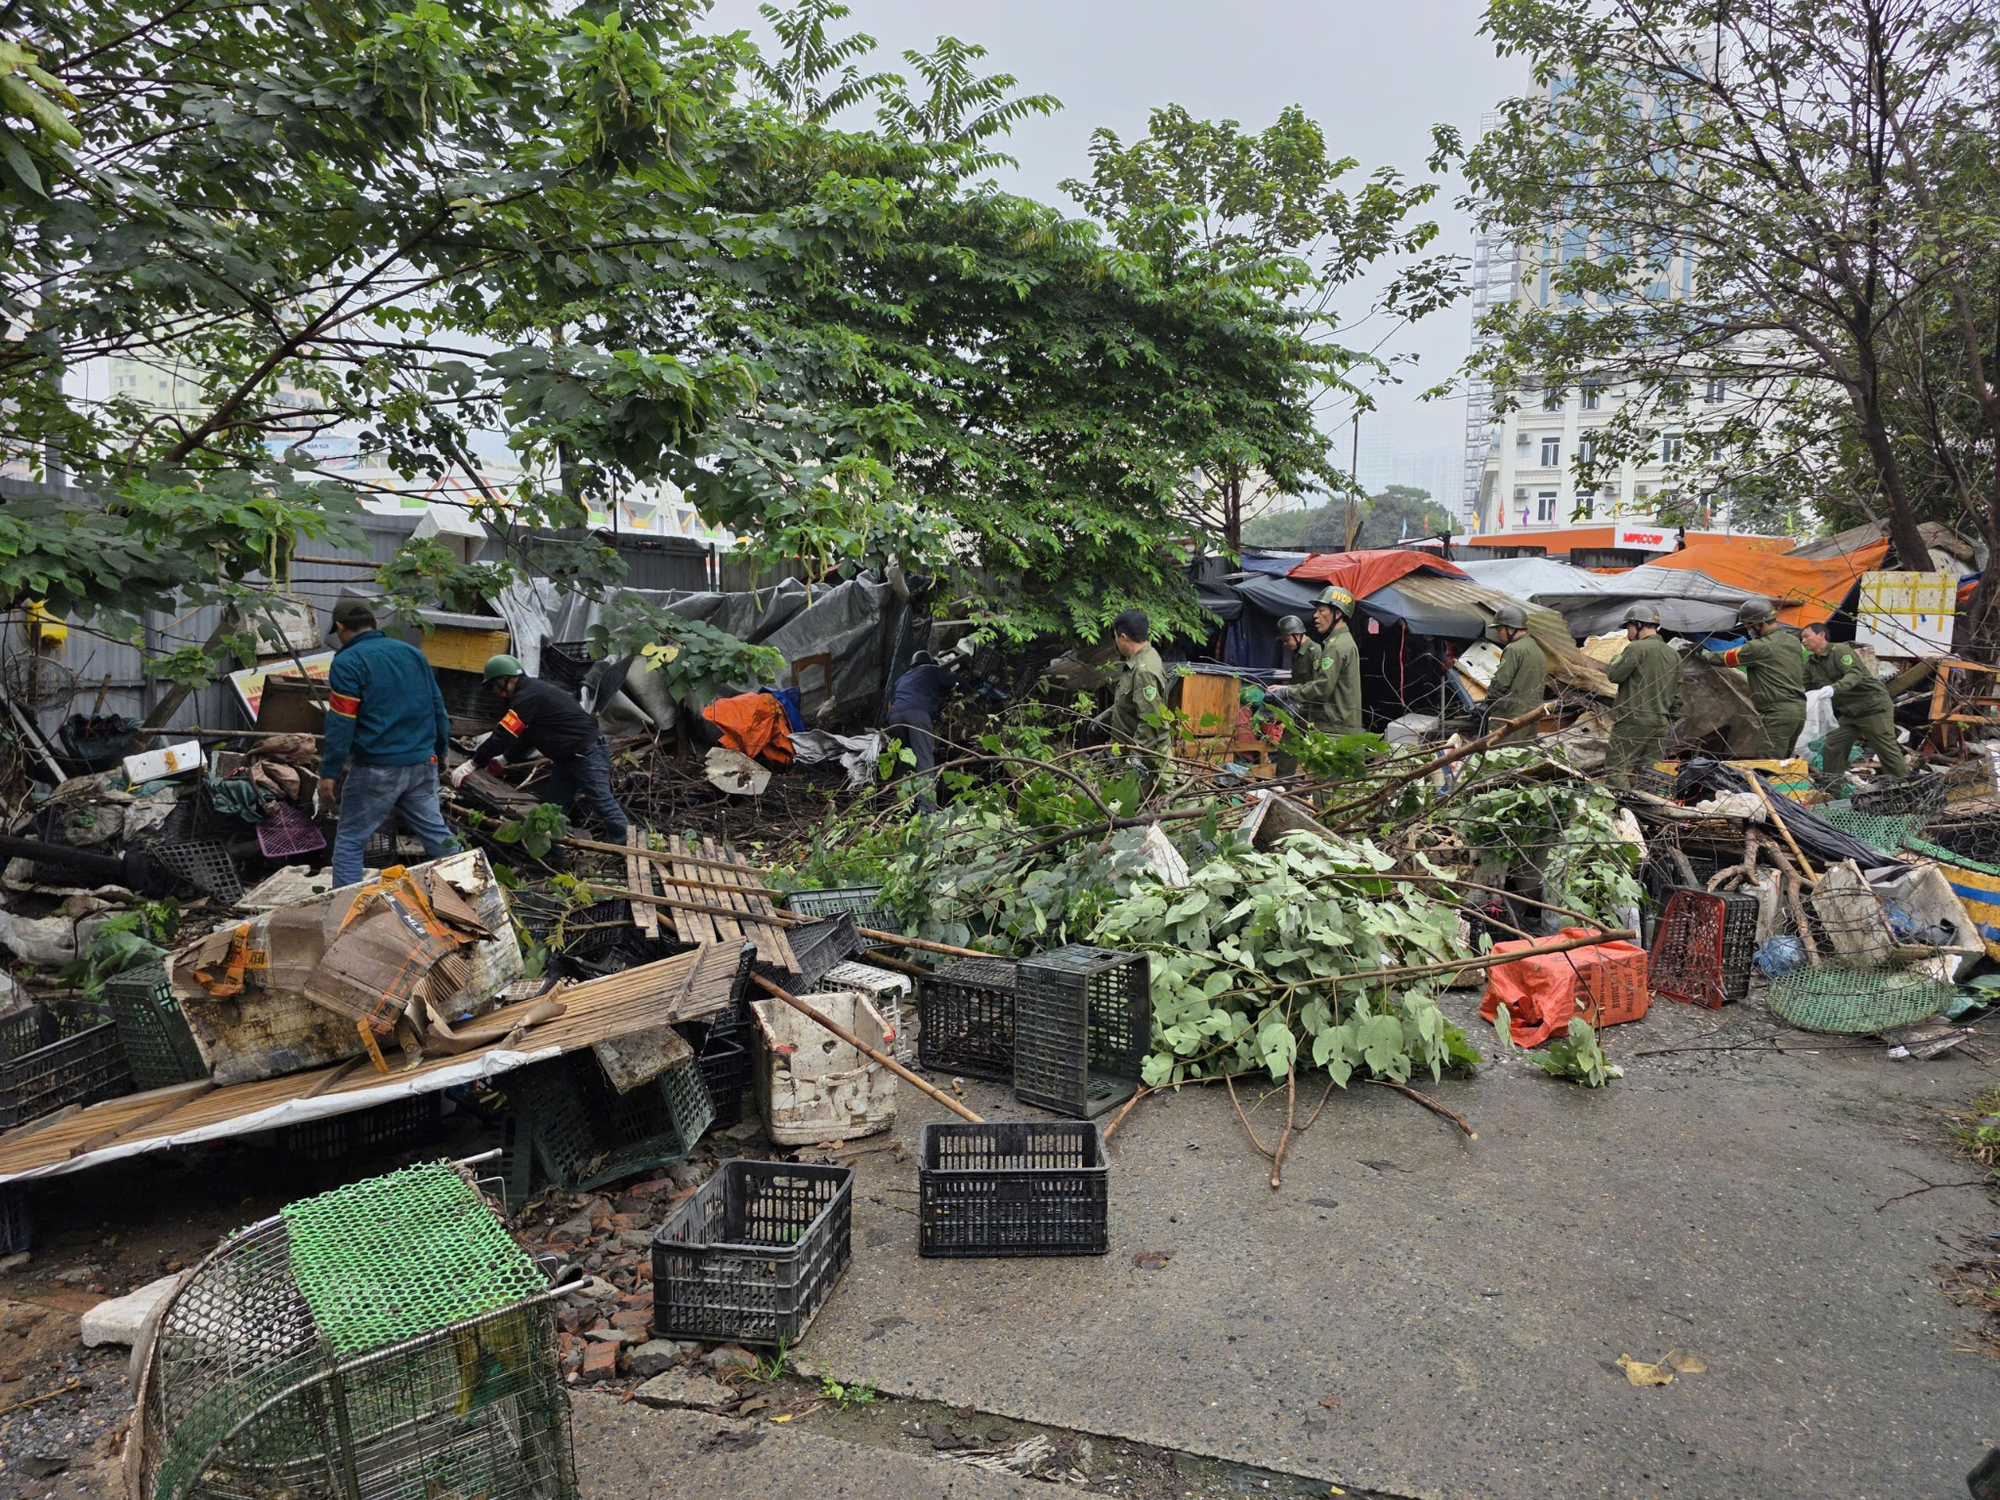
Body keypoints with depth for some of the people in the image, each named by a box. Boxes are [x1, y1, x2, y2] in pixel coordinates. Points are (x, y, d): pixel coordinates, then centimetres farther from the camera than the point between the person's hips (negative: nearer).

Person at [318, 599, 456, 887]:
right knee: (436, 833, 12)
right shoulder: (413, 653, 12)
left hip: (376, 768, -5)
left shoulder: (347, 662, -6)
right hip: (423, 765, 5)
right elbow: (437, 708, 15)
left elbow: (340, 724, -12)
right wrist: (440, 754, 21)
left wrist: (329, 773, -9)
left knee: (350, 841, 6)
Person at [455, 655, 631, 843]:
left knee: (601, 801, -10)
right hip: (567, 755, 11)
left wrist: (472, 764, -13)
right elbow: (525, 735, 23)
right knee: (555, 806, 11)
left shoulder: (527, 697, -19)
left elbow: (502, 736, -20)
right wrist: (504, 759, 16)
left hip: (587, 752, -11)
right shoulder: (532, 690, 14)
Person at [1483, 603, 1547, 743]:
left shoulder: (1514, 649, -14)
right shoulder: (1538, 650, 16)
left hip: (1509, 720, -9)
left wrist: (1489, 698, 1)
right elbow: (1540, 685, 20)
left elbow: (1500, 684, -17)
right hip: (1531, 718, 9)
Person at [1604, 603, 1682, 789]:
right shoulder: (1673, 654, 15)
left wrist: (1617, 660, 10)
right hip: (1661, 724, 8)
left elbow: (1615, 675, -9)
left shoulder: (1638, 648, -10)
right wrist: (1671, 719, 23)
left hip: (1633, 720, -8)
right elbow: (1677, 695, 17)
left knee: (1616, 769, -6)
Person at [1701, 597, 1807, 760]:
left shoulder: (1761, 647, -13)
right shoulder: (1794, 642, 15)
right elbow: (1803, 675, 24)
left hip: (1778, 712, -10)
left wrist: (1704, 654, 15)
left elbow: (1727, 658, -2)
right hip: (1800, 709, 10)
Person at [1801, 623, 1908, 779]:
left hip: (1873, 707, -8)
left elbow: (1855, 673, -30)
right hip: (1848, 713, 8)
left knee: (1888, 752, -3)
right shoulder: (1811, 665, 9)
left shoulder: (1840, 650, -16)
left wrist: (1833, 688, -46)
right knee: (1832, 748, -1)